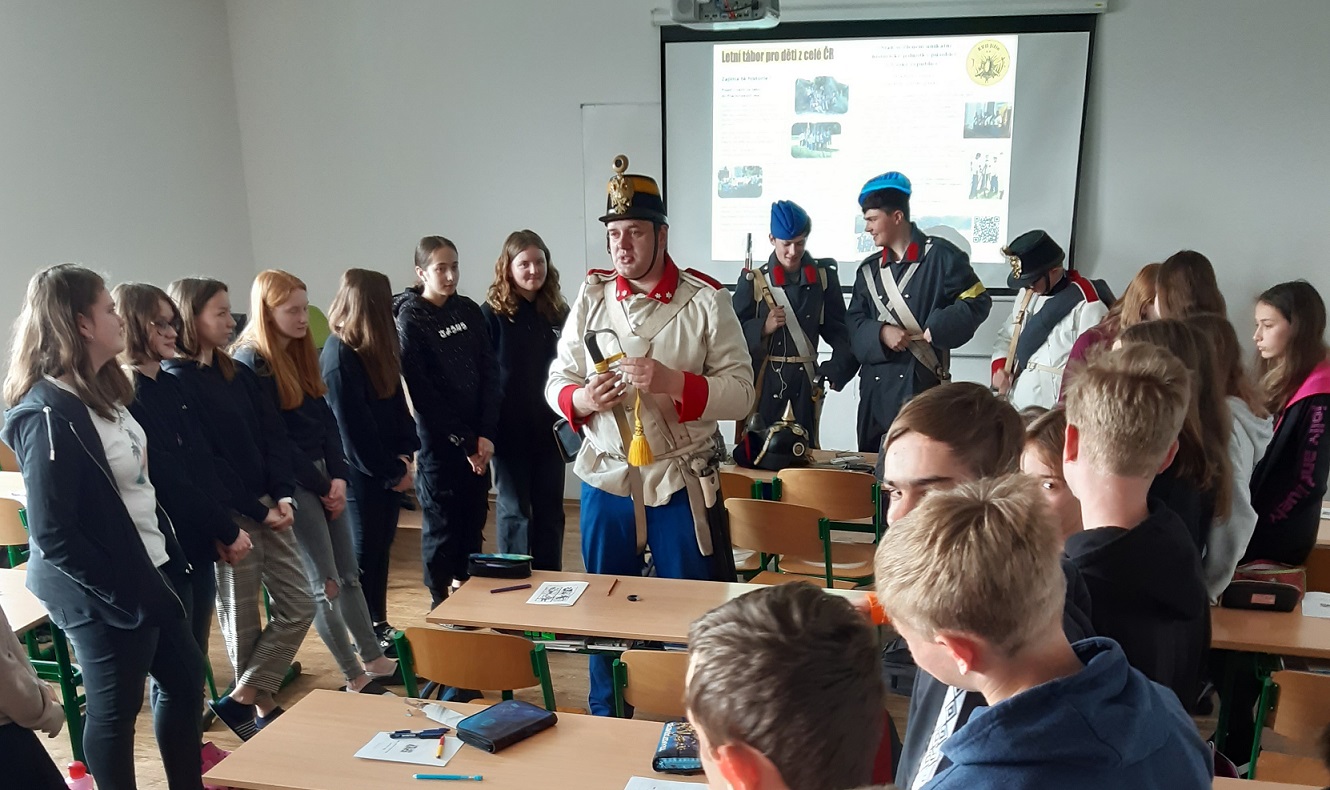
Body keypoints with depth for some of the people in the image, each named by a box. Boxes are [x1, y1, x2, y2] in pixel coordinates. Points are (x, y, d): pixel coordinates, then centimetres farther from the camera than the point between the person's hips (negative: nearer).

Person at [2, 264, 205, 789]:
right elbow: (52, 535, -23)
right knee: (115, 709, 9)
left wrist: (171, 555, 8)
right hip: (107, 595, -9)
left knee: (185, 678, 20)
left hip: (148, 571, 9)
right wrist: (124, 592, -20)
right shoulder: (49, 414, -21)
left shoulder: (102, 390, 6)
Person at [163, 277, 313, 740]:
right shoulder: (175, 382, -10)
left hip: (267, 506, 7)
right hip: (227, 517, -7)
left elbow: (272, 436, 8)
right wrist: (256, 511, -13)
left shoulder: (238, 374, 11)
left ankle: (244, 699, 16)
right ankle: (261, 706, 22)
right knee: (244, 619, 5)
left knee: (298, 606, 5)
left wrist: (282, 495, -6)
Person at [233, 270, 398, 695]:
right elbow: (273, 437, -15)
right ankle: (356, 678, 11)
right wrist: (321, 485, -11)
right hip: (291, 484, -7)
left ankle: (374, 658, 23)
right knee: (324, 584, 1)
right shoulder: (251, 362, -12)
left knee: (349, 574, 13)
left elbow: (326, 418, 8)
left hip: (324, 475, 7)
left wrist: (338, 476, -3)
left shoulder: (302, 352, 10)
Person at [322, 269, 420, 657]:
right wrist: (392, 472, -12)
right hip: (361, 473, -7)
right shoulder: (339, 355, -17)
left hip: (389, 468, 7)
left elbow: (397, 403, 9)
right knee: (364, 552, 5)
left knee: (381, 549, 15)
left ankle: (378, 624, 27)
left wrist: (405, 454, -4)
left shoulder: (376, 349, 8)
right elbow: (353, 426, -18)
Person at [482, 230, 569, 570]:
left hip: (549, 426, 4)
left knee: (550, 508, 11)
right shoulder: (492, 314, -6)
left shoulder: (557, 312, 6)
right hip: (510, 428, -4)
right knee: (514, 510, 6)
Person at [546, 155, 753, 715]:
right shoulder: (590, 299, 3)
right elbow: (556, 383, 6)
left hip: (682, 481, -3)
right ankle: (606, 722, 37)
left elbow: (740, 391, -10)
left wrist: (672, 383, -25)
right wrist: (583, 399, -17)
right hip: (606, 478, 3)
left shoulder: (705, 302, -7)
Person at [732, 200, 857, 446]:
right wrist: (764, 328, -17)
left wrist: (840, 367, -8)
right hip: (767, 376, -1)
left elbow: (838, 328, 7)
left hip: (807, 376, 2)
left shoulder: (824, 276, 3)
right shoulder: (754, 281, -2)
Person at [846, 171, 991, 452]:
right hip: (875, 385, 6)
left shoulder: (940, 255, -4)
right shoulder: (869, 269, 12)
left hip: (923, 382, -6)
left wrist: (939, 327, -15)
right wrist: (881, 333, -11)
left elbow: (978, 301, -3)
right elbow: (854, 321, 9)